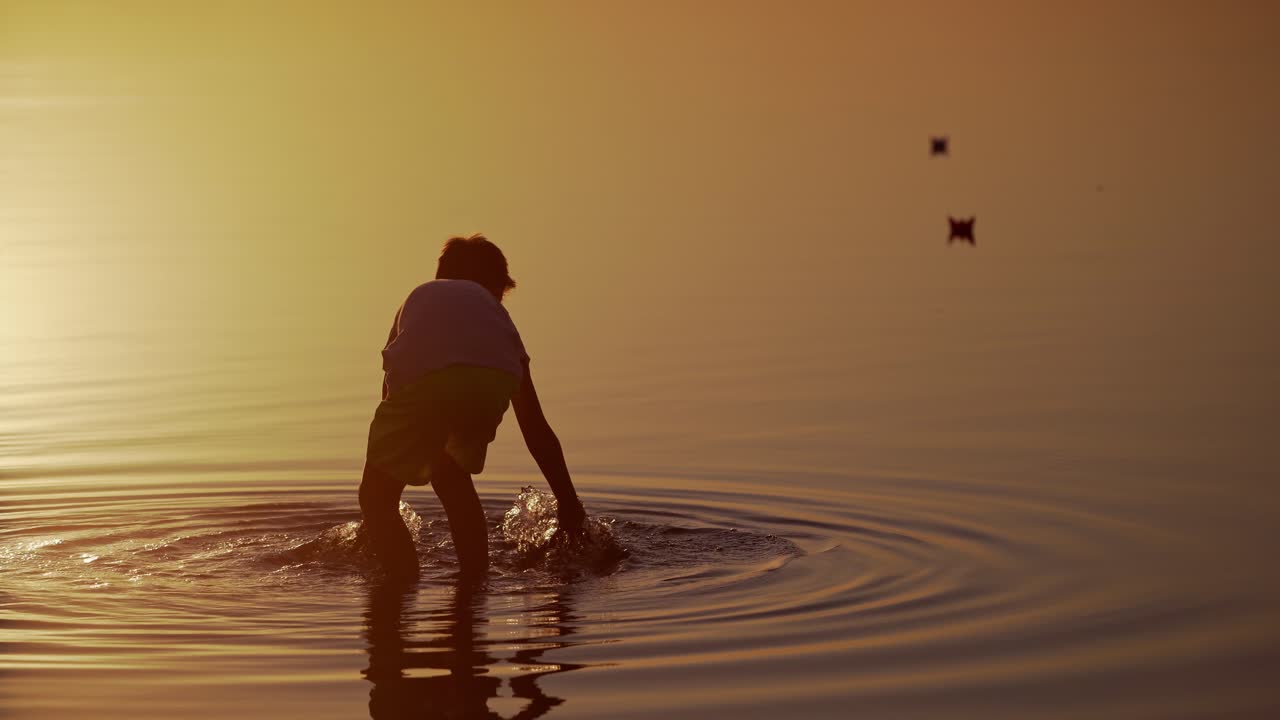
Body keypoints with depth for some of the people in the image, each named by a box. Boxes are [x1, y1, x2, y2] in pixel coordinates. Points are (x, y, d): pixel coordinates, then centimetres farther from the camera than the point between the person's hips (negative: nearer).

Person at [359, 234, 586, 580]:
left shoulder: (419, 297, 43)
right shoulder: (491, 307, 41)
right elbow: (536, 429, 41)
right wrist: (569, 503, 48)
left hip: (423, 377, -2)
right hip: (494, 380, 2)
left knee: (376, 497, 15)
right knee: (451, 475, 32)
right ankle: (477, 581, 31)